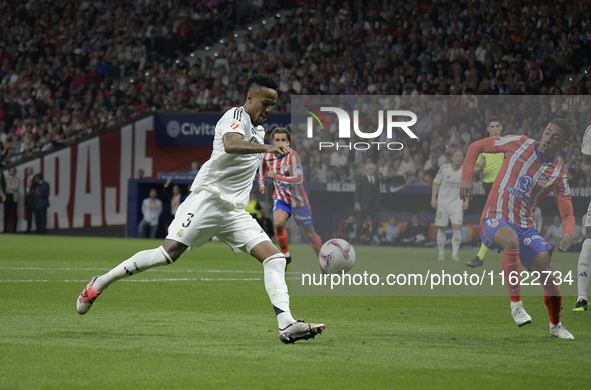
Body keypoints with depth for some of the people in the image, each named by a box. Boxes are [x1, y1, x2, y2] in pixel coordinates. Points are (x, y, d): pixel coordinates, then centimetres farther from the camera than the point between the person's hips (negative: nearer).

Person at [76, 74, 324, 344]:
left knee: (274, 258, -9)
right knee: (169, 252, -18)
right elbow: (230, 144, -32)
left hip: (234, 211, 8)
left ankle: (286, 324, -19)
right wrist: (267, 148, -44)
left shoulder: (258, 131, 20)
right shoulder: (236, 117, -7)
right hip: (208, 198, -8)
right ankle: (100, 283, -2)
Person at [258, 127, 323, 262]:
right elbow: (263, 164, 21)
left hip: (297, 200, -4)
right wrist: (261, 182, 18)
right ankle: (285, 255, -5)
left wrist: (276, 177, -32)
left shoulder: (292, 155, -25)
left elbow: (298, 179, -34)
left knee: (309, 234, 7)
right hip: (280, 198, 4)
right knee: (278, 224, -25)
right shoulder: (267, 155, -6)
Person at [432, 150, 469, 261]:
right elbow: (436, 183, 5)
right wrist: (433, 198, -3)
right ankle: (441, 253, 17)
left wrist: (466, 201, 1)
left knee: (457, 227, -14)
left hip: (457, 205, 0)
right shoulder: (444, 168, -3)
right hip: (442, 203, 0)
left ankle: (455, 254, -10)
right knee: (441, 229, 3)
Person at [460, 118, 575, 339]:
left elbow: (567, 215, 0)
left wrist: (568, 233, -23)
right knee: (511, 240, -38)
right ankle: (516, 304, -30)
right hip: (494, 220, -3)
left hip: (525, 228, 3)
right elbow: (476, 147, 5)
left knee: (547, 267, -10)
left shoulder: (559, 174, 2)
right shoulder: (519, 144, -3)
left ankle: (555, 325, 16)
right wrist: (466, 178, -9)